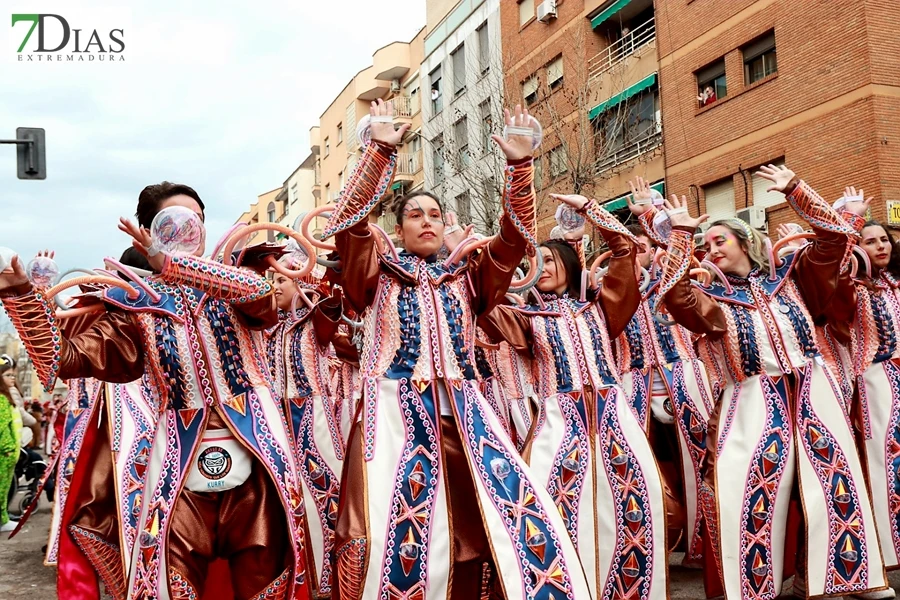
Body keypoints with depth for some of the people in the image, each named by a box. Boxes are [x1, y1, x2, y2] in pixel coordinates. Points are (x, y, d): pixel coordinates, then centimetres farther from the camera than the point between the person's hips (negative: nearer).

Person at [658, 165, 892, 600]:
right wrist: (681, 233, -10)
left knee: (833, 483, 6)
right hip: (753, 404, -2)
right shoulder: (713, 300, 5)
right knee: (754, 494, -6)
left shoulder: (788, 277, 12)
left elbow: (836, 235, 8)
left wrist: (794, 190, 4)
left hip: (813, 393, 2)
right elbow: (673, 296, -15)